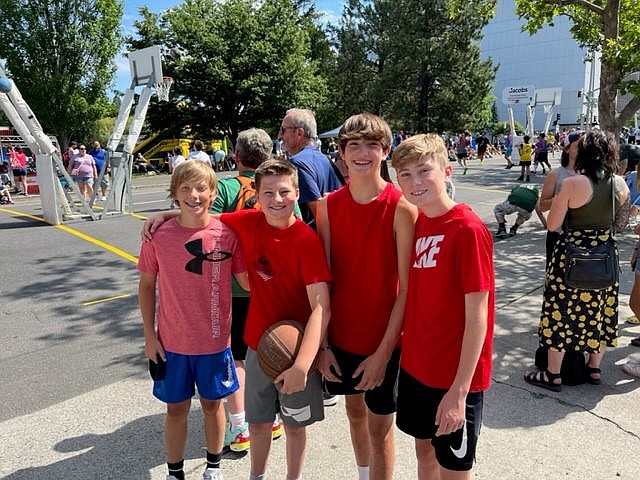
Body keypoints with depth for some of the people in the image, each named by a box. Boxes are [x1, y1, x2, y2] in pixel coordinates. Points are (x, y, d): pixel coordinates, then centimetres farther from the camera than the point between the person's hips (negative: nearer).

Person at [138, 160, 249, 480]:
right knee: (176, 408, 15)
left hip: (215, 340, 0)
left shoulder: (227, 235, -11)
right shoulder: (159, 236, -9)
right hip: (172, 342, 0)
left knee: (212, 403, 18)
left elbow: (247, 282, -4)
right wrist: (149, 336, 1)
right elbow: (147, 286, 1)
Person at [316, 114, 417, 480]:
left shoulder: (401, 207, -16)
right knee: (355, 411, 23)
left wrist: (383, 352, -15)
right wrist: (323, 344, -3)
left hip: (383, 340, -4)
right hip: (340, 334, 5)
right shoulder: (328, 206, -3)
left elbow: (407, 288, -15)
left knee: (379, 426, 10)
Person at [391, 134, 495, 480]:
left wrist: (459, 390, -19)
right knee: (424, 450, 23)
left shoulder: (468, 230, -20)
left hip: (455, 376, -6)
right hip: (415, 364, 7)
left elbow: (477, 316, -20)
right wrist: (408, 345, 6)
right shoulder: (416, 222, 2)